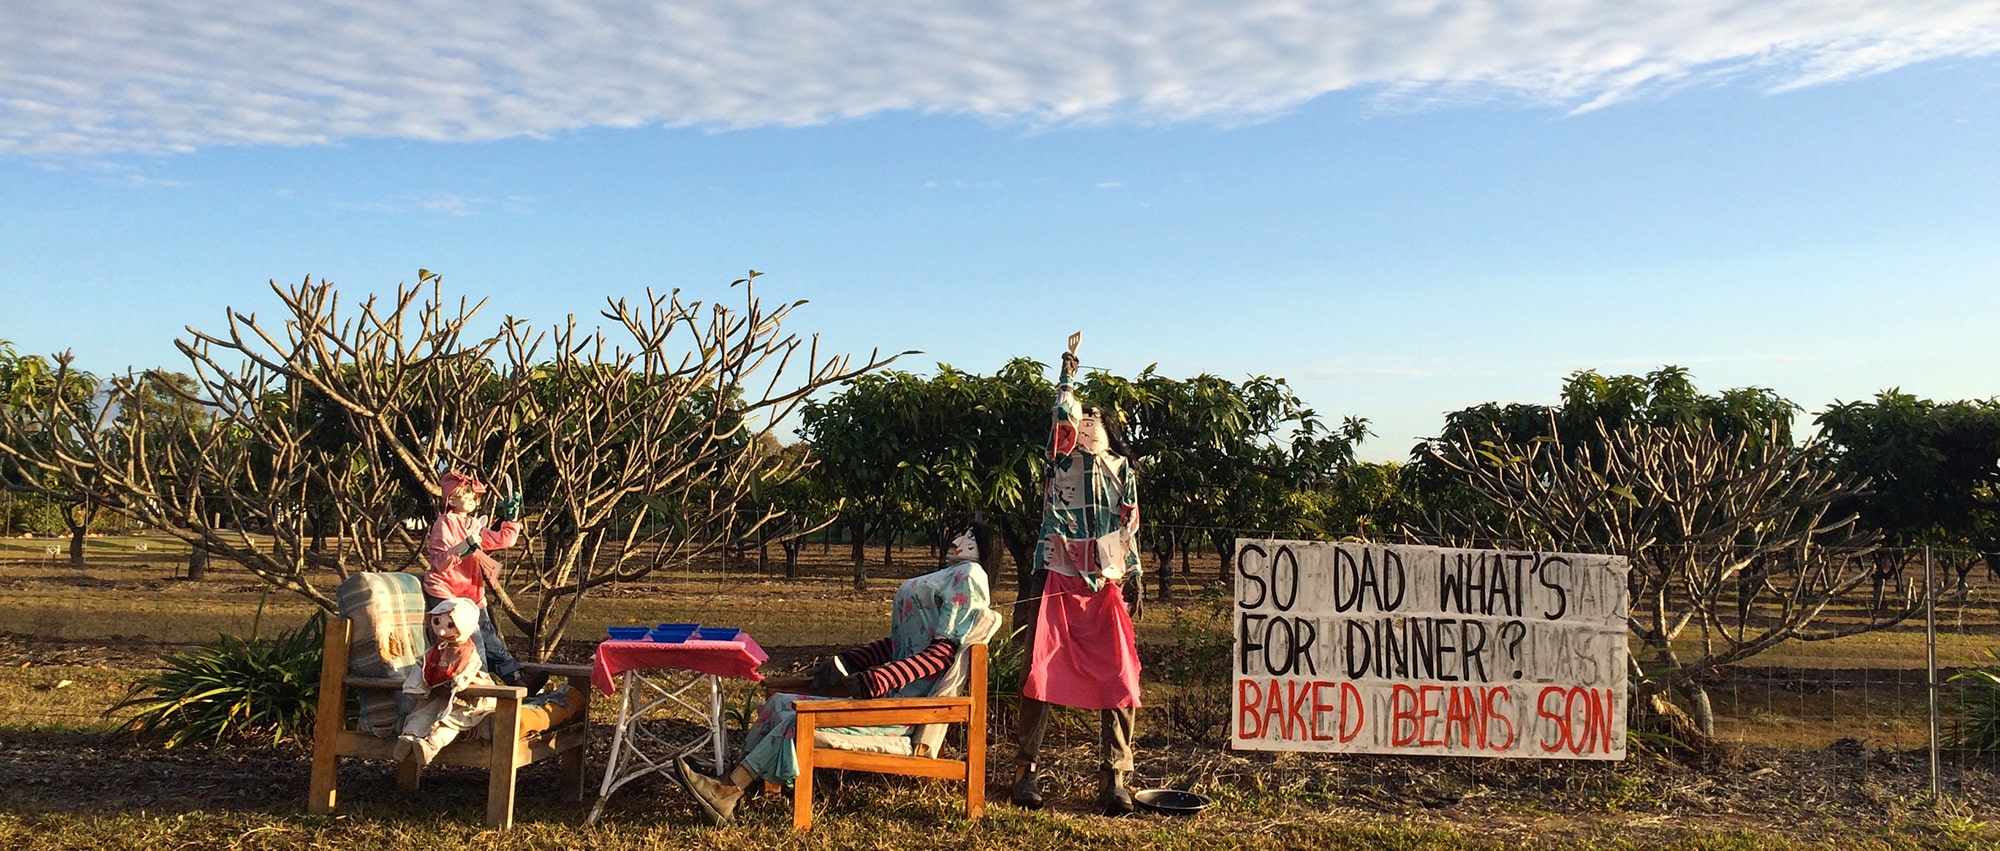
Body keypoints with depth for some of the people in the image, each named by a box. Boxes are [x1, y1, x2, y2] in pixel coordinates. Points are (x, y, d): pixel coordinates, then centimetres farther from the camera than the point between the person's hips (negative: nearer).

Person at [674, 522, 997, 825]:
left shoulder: (968, 576, -6)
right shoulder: (942, 577, 24)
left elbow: (944, 649, -17)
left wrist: (869, 682, -24)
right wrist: (845, 661, 10)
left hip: (905, 704, -9)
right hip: (892, 690, 9)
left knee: (801, 721, -22)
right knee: (779, 704, -1)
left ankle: (727, 791, -18)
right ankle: (729, 784, -8)